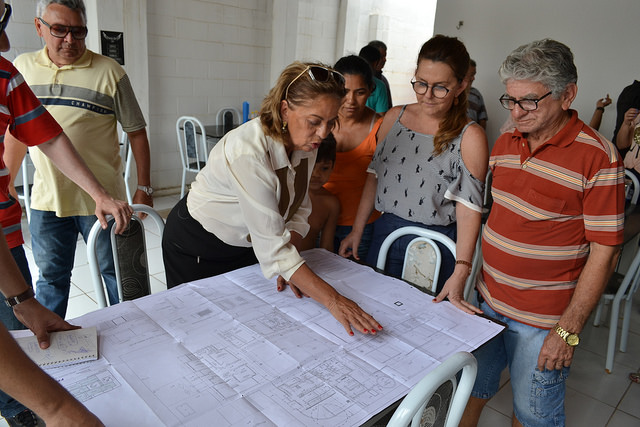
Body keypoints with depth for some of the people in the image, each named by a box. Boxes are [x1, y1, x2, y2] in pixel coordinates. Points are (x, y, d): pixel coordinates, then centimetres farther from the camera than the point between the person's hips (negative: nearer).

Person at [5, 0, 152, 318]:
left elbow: (136, 133, -2)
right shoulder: (22, 67, 7)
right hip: (46, 200, 3)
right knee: (51, 278, 16)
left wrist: (144, 189, -5)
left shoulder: (109, 72, -6)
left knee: (116, 274, 10)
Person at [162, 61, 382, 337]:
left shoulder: (305, 141, -13)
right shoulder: (247, 151, -36)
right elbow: (271, 245, -37)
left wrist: (289, 265, -17)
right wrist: (332, 300, -39)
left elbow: (298, 208, -3)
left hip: (245, 242, 6)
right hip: (197, 246, -6)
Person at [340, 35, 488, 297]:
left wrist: (460, 273, -20)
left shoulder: (470, 137, -10)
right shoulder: (395, 117, 4)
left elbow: (469, 208, -14)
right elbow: (375, 174, 8)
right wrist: (357, 231, 8)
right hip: (385, 234, 4)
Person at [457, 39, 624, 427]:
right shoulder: (505, 143, 3)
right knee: (472, 388, 20)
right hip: (486, 302, 6)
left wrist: (569, 330, -15)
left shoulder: (597, 158, -15)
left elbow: (605, 250, -15)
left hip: (541, 321, -5)